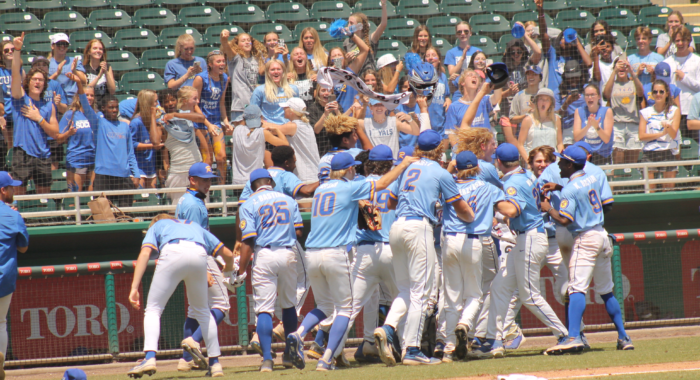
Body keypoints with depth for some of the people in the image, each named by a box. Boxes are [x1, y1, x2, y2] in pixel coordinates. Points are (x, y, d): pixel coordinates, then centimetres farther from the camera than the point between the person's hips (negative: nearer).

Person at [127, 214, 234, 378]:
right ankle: (215, 363, 20)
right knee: (202, 311, 23)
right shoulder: (195, 226, 42)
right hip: (199, 255, 3)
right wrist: (227, 271, 60)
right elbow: (228, 254, 36)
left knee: (153, 309, 6)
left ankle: (150, 357, -16)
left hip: (172, 253, -3)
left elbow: (145, 253, 12)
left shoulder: (157, 226, 33)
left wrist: (135, 287, 4)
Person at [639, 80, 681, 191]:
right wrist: (661, 133, -10)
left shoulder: (674, 111, 7)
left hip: (668, 152, -1)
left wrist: (668, 127, -26)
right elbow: (641, 136, 1)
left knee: (669, 188, -2)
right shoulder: (645, 113, 10)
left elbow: (673, 135, -3)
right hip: (649, 153, 1)